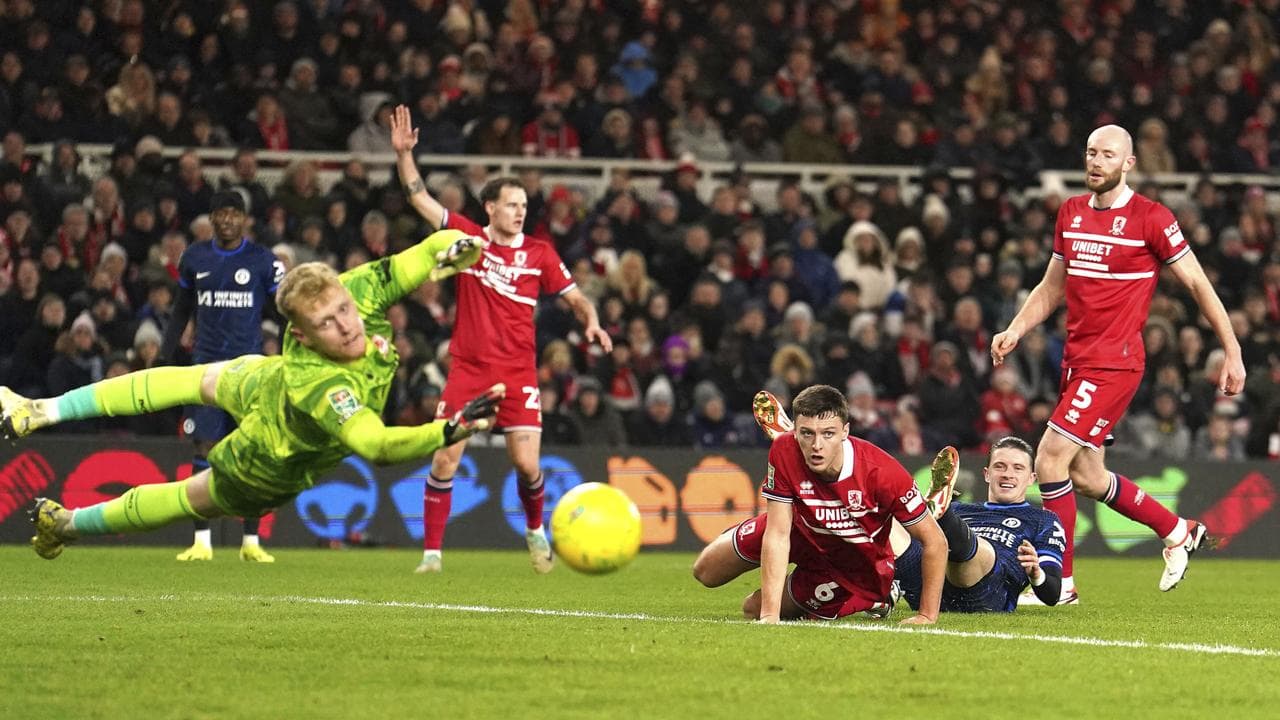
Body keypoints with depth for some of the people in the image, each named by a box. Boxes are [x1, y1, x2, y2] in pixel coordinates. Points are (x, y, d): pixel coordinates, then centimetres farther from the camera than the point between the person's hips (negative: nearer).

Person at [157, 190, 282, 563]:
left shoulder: (263, 261, 0)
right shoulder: (194, 258, 8)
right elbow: (181, 311, 18)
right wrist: (164, 357, 12)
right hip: (207, 364, 2)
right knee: (204, 449, -5)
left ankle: (251, 542, 6)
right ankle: (201, 542, -2)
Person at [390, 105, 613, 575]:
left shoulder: (539, 253, 3)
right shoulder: (468, 237, 3)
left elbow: (574, 296, 7)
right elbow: (419, 197, 2)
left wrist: (592, 322, -13)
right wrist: (404, 154, -7)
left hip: (517, 372, 0)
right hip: (467, 368, 0)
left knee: (527, 464, -6)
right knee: (445, 460, -7)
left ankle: (535, 530, 24)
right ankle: (431, 551, 0)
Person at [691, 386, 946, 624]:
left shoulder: (881, 473, -39)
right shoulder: (785, 452, -32)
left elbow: (934, 540, -28)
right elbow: (777, 535, -30)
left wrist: (927, 616, -30)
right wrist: (770, 616, -36)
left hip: (854, 570, -3)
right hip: (801, 531, 3)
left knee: (753, 609, -4)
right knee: (706, 571, 14)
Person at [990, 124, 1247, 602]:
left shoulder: (1150, 219, -8)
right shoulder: (1071, 213, 11)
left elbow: (1198, 285, -3)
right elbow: (1052, 288, 20)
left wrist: (1233, 354, -2)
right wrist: (1015, 331, 4)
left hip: (1115, 362, -7)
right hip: (1077, 361, 8)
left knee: (1050, 458, -16)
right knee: (1086, 478, 12)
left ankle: (1060, 583, -7)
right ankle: (1179, 532, 33)